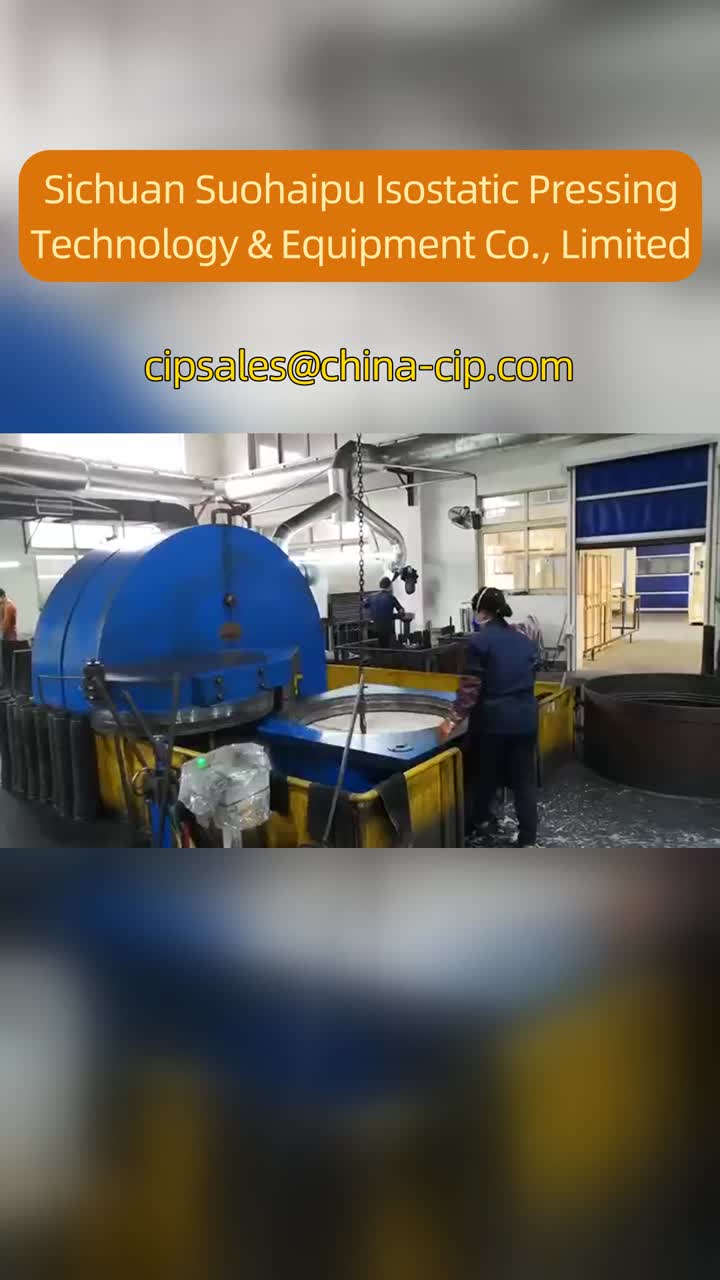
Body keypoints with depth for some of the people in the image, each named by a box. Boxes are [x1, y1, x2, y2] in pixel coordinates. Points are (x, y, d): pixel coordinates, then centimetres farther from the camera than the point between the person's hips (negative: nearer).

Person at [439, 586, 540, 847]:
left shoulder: (479, 641, -12)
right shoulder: (525, 640, 7)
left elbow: (470, 688, -15)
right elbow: (530, 678, 15)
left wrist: (453, 720, -10)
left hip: (492, 718, -4)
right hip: (525, 717, 5)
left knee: (485, 771, 17)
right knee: (524, 777, 9)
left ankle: (482, 818, 38)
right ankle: (527, 838, 12)